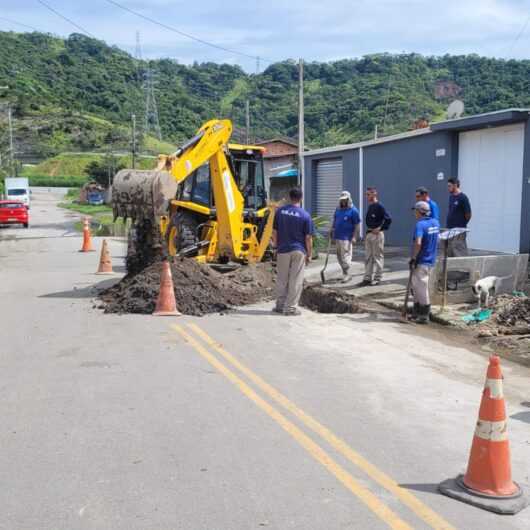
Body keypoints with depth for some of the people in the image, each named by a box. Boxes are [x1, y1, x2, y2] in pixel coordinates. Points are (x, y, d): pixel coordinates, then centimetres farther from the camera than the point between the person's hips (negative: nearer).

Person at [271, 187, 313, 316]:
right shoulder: (305, 215, -7)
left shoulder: (280, 211, 0)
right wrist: (309, 254, 3)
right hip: (299, 251, -2)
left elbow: (274, 232, 4)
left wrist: (276, 245, 18)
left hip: (283, 250, 2)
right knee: (296, 280, 3)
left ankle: (280, 305, 19)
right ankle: (291, 307, 4)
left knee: (282, 279, 12)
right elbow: (308, 237, -6)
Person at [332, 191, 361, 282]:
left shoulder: (353, 210, -5)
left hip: (347, 238, -7)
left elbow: (357, 225, -7)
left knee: (346, 256, -8)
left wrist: (354, 237, -14)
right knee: (339, 256, 12)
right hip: (337, 237, 7)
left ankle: (346, 275, -1)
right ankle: (345, 272, 25)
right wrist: (333, 228, 8)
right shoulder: (338, 209, 15)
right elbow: (334, 220, 27)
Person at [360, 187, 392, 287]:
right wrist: (368, 231, 14)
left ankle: (377, 278, 9)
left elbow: (388, 219, -20)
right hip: (369, 234, 9)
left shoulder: (379, 206, -13)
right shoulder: (370, 206, 12)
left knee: (378, 257, 1)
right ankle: (368, 278, 16)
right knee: (368, 257, 11)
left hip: (377, 234, -9)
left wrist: (380, 228, -17)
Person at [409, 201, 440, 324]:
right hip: (431, 260, 9)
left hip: (421, 261, -9)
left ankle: (424, 316, 3)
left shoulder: (420, 224, -19)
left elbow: (418, 243, -30)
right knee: (416, 286, 18)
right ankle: (417, 312, 25)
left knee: (421, 287, -2)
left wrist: (413, 258, -21)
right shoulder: (435, 222, 7)